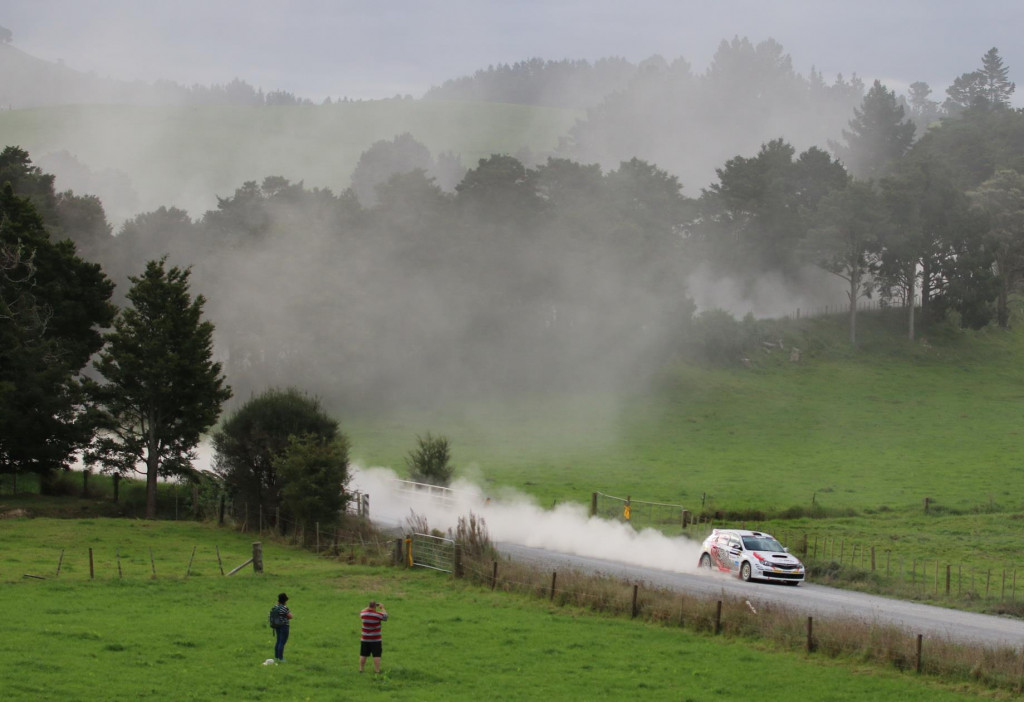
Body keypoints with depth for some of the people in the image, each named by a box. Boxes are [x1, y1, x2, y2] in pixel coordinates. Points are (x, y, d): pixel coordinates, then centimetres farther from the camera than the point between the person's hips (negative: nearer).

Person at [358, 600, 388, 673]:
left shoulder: (363, 613, -6)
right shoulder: (378, 614, -16)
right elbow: (385, 617, 3)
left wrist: (369, 607, 22)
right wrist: (382, 608, 16)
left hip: (364, 639, 4)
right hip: (375, 640, -4)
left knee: (363, 655, 12)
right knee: (376, 655, 1)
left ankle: (361, 669, 16)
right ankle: (377, 670, 0)